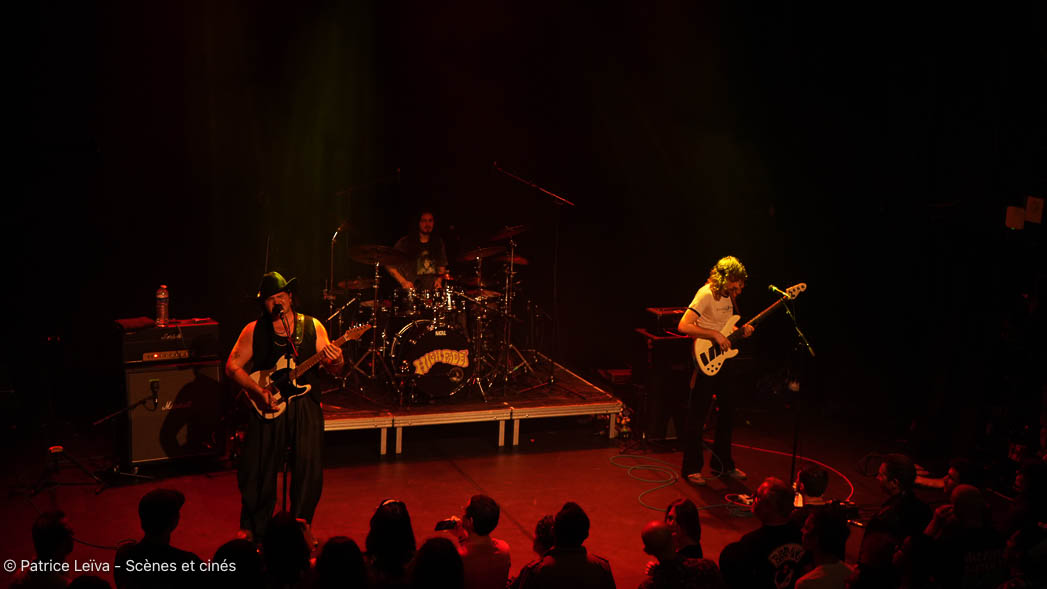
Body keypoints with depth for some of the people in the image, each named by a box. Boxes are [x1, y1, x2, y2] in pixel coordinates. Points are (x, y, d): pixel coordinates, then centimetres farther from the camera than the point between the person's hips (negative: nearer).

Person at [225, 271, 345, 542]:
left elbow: (334, 371, 5)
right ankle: (255, 528, 20)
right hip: (267, 406, 0)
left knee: (309, 467, -4)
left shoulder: (312, 326, 5)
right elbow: (232, 366, 0)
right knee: (258, 470, 1)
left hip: (304, 403, 1)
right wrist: (258, 390, -13)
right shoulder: (254, 330, 3)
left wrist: (337, 362, -20)